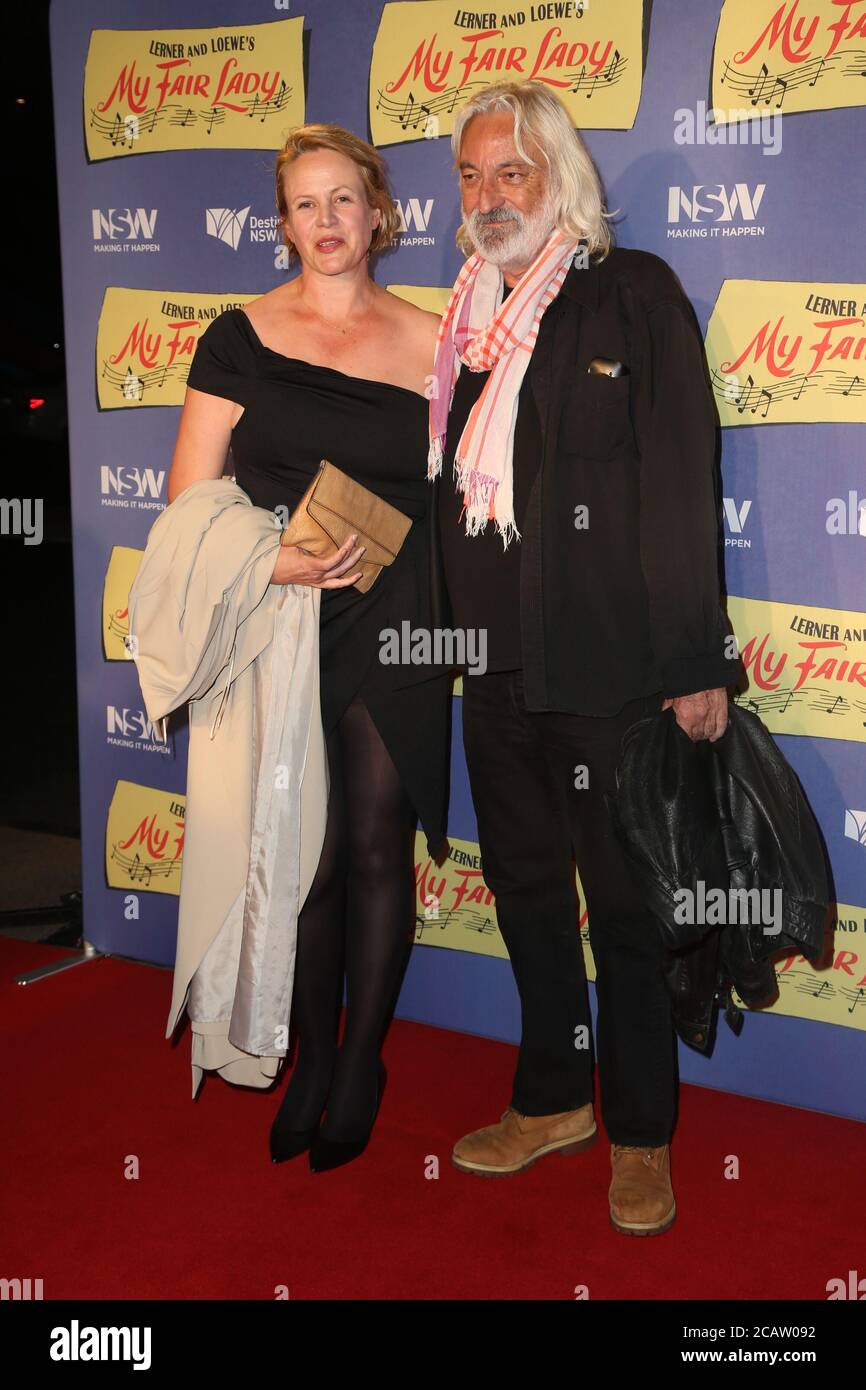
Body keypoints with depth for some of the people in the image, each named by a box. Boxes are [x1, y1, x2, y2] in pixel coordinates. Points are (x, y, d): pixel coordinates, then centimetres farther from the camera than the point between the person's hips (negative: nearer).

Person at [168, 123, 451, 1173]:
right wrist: (268, 558, -16)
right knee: (305, 855, 4)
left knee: (376, 848, 3)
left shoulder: (428, 342, 7)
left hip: (392, 632, 1)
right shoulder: (242, 335, 5)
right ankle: (312, 1060, 24)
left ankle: (361, 1066, 22)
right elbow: (189, 496, 0)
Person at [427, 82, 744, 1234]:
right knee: (524, 883, 16)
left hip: (605, 664, -6)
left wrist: (695, 663, -14)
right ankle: (554, 1098, 34)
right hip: (496, 664, 6)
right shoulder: (470, 317, 12)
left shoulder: (635, 294, -5)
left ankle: (640, 1135, 23)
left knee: (623, 902, 5)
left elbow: (682, 483, -11)